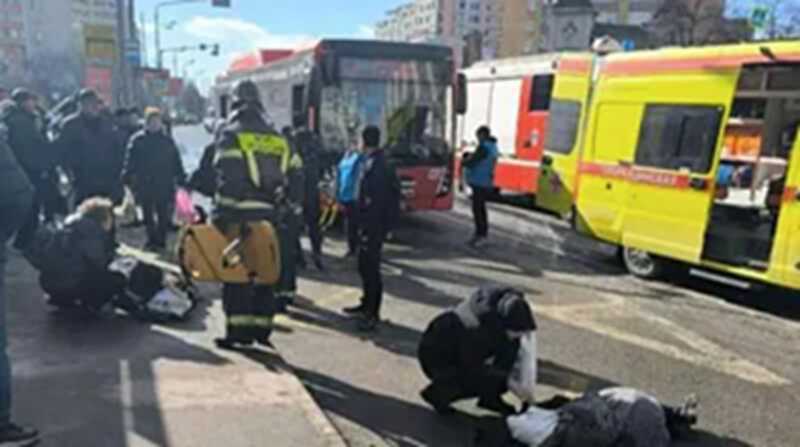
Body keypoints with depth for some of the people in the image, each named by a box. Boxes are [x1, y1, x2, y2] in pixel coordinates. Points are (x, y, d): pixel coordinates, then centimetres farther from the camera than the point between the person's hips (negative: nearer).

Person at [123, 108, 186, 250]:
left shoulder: (167, 140, 6)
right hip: (144, 185, -1)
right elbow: (130, 162, -3)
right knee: (148, 215, 6)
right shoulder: (137, 140, 1)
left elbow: (176, 162, 7)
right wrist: (127, 179, -12)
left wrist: (181, 180, 3)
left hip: (165, 185, 1)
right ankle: (152, 240, 15)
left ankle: (161, 241, 12)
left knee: (164, 215, 3)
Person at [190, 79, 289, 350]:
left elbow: (221, 175, -14)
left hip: (236, 215, -5)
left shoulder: (230, 135, -5)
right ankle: (261, 329, 19)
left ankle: (239, 331, 3)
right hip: (267, 215, 5)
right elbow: (286, 178, 10)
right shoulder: (277, 139, 13)